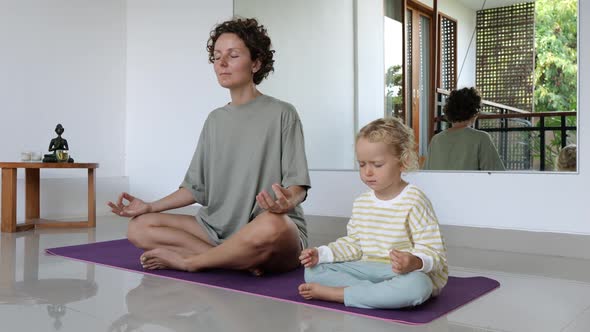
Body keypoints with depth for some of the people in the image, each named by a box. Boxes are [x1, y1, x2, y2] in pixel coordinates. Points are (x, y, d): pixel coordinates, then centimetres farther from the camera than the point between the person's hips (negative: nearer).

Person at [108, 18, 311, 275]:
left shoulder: (281, 114, -2)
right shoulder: (215, 120, 15)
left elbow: (297, 186, -8)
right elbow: (198, 187, 16)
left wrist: (286, 202, -30)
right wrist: (150, 207, 6)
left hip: (279, 229, -5)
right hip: (218, 230, 6)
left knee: (271, 225, -41)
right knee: (139, 228, -9)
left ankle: (188, 261, -15)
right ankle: (242, 260, -19)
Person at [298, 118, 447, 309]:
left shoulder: (414, 201, -13)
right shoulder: (361, 203, 7)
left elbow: (433, 251, -16)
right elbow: (353, 243, 15)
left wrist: (414, 262, -39)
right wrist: (321, 254, 0)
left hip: (406, 273, -5)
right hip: (368, 269, 5)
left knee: (416, 286, -41)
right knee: (313, 270, -8)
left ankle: (335, 293, -29)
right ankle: (382, 294, -22)